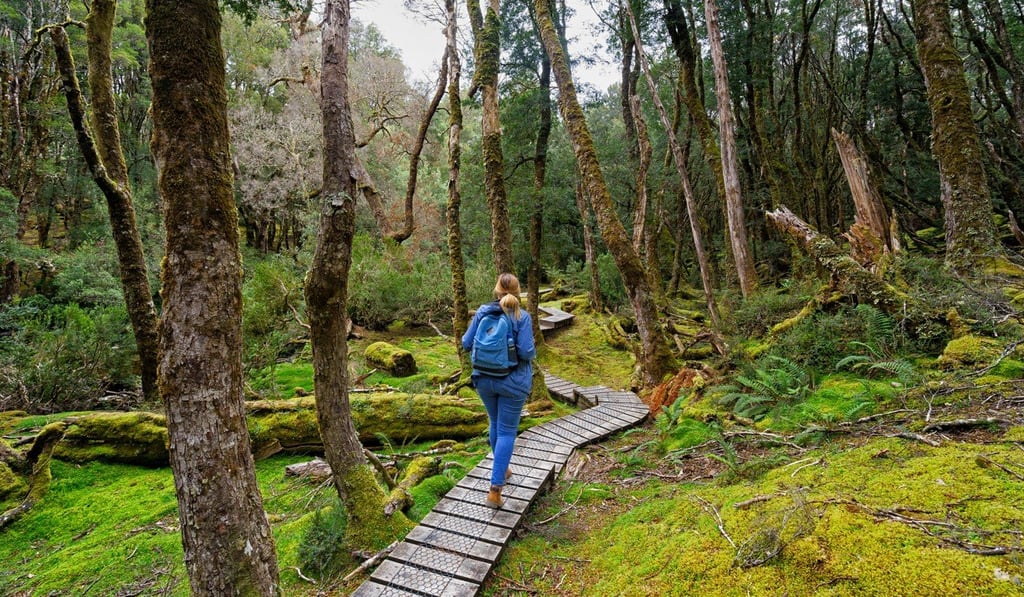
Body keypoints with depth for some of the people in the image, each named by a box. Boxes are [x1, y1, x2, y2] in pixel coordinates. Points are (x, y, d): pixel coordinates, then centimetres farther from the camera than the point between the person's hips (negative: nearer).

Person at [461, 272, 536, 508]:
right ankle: (495, 489, -2)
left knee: (495, 424, 24)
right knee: (507, 431, 3)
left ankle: (502, 470, 42)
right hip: (513, 382, -4)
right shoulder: (522, 317, -12)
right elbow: (526, 352, -19)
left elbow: (467, 344, -2)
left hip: (484, 379, 4)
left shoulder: (482, 312, -3)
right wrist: (533, 351, 4)